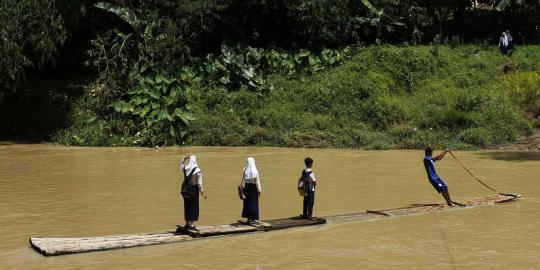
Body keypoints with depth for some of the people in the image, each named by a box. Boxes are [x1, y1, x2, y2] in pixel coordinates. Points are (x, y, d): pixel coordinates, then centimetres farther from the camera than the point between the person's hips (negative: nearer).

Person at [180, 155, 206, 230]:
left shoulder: (185, 168, -4)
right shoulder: (197, 171, -16)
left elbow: (181, 164, 22)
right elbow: (199, 183, -15)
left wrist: (184, 159, 8)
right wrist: (202, 192, -7)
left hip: (186, 190, 5)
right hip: (194, 190, -5)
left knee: (187, 207, 15)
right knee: (194, 207, 2)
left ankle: (187, 224, 24)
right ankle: (192, 225, 1)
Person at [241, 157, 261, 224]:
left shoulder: (245, 170, -3)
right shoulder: (254, 171, -15)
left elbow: (243, 180, 1)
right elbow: (257, 182, -13)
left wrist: (244, 188, 9)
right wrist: (259, 190, -6)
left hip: (246, 187, 5)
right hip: (253, 188, -5)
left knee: (247, 202, 14)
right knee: (253, 203, 3)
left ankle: (249, 218, 19)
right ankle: (252, 219, 5)